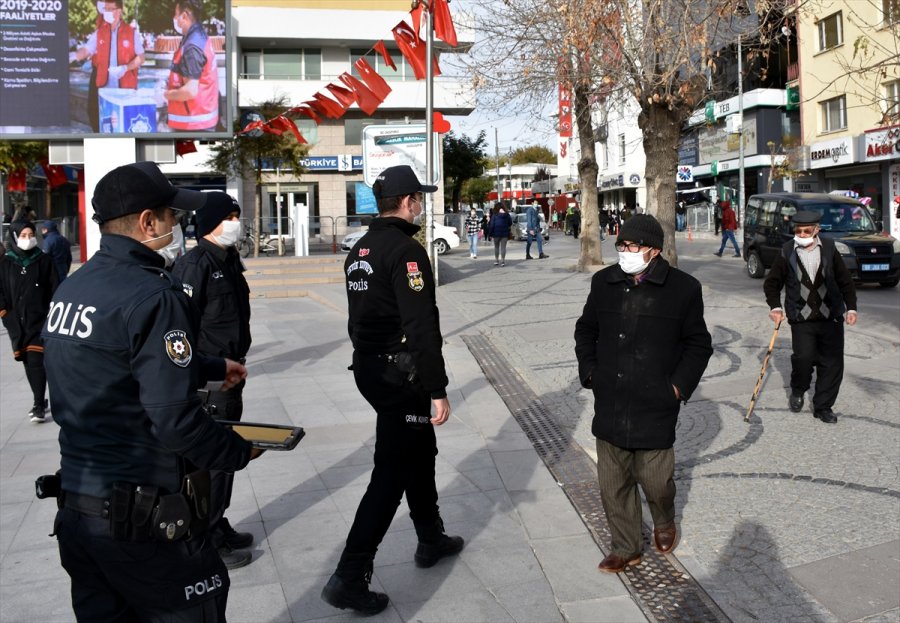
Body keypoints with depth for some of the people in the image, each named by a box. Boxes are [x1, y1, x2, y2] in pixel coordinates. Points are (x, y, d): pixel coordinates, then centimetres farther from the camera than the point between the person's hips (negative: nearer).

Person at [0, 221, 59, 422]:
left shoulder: (44, 260, 0)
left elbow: (54, 288, 2)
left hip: (39, 319, -3)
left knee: (37, 361, -10)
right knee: (28, 363, 11)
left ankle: (38, 405, -4)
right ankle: (40, 401, 24)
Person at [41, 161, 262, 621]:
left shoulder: (71, 288, 7)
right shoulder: (153, 297, -20)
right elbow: (176, 420, -24)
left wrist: (212, 367, 27)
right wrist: (241, 452, -8)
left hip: (74, 505, 8)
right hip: (142, 516, -8)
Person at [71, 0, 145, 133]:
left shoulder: (132, 33, 1)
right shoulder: (99, 33, 8)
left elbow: (140, 58, 1)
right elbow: (86, 50, -2)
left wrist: (125, 68, -16)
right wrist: (74, 55, -24)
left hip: (125, 87, -2)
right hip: (103, 87, 2)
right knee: (101, 121, 5)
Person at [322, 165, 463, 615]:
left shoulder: (360, 250, 12)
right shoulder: (406, 250, -17)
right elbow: (422, 326, -22)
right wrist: (438, 389, -20)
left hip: (368, 368, 10)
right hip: (400, 374, -10)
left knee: (420, 451, 23)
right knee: (391, 473, -4)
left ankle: (431, 540, 38)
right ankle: (349, 578, -1)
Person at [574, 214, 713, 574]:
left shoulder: (683, 288, -6)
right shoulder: (604, 282, 3)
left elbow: (698, 344, 2)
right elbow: (585, 329, 17)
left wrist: (679, 386, -6)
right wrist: (590, 371, 6)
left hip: (655, 407, -3)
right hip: (609, 406, 3)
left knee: (656, 480, 6)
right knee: (613, 482, 10)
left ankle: (664, 522, 40)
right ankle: (626, 548, 29)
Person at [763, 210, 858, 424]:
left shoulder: (829, 249, 1)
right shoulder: (787, 252, -2)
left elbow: (845, 281, 7)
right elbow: (772, 283, 7)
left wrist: (851, 307, 1)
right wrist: (775, 306, -5)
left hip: (831, 318, 2)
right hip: (801, 319, -1)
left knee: (832, 362, 2)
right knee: (803, 358, -11)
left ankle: (823, 406, 16)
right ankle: (797, 392, 20)